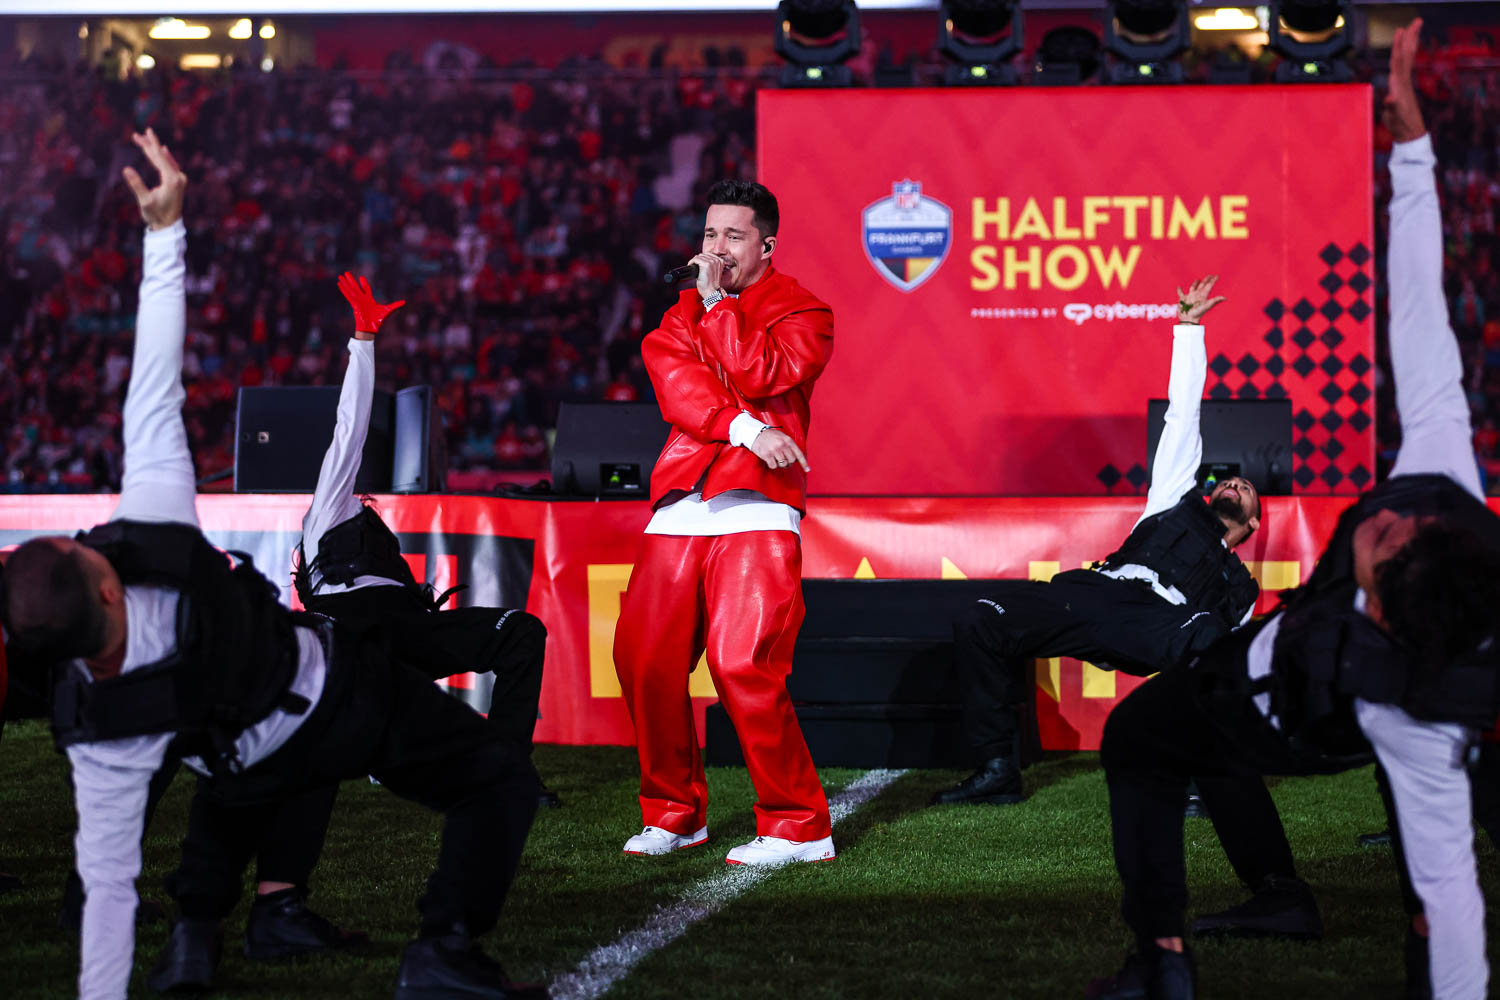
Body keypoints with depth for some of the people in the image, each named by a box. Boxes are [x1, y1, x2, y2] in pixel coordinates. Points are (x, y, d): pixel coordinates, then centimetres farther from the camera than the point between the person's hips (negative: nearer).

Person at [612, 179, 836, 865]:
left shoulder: (801, 311, 6)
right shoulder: (681, 314, 20)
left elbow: (760, 375, -12)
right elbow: (675, 383, 1)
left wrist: (718, 302, -4)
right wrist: (744, 428, -14)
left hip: (757, 506, -6)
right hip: (680, 508, 6)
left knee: (742, 664, -16)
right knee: (643, 659, 0)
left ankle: (798, 828, -7)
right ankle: (675, 814, 17)